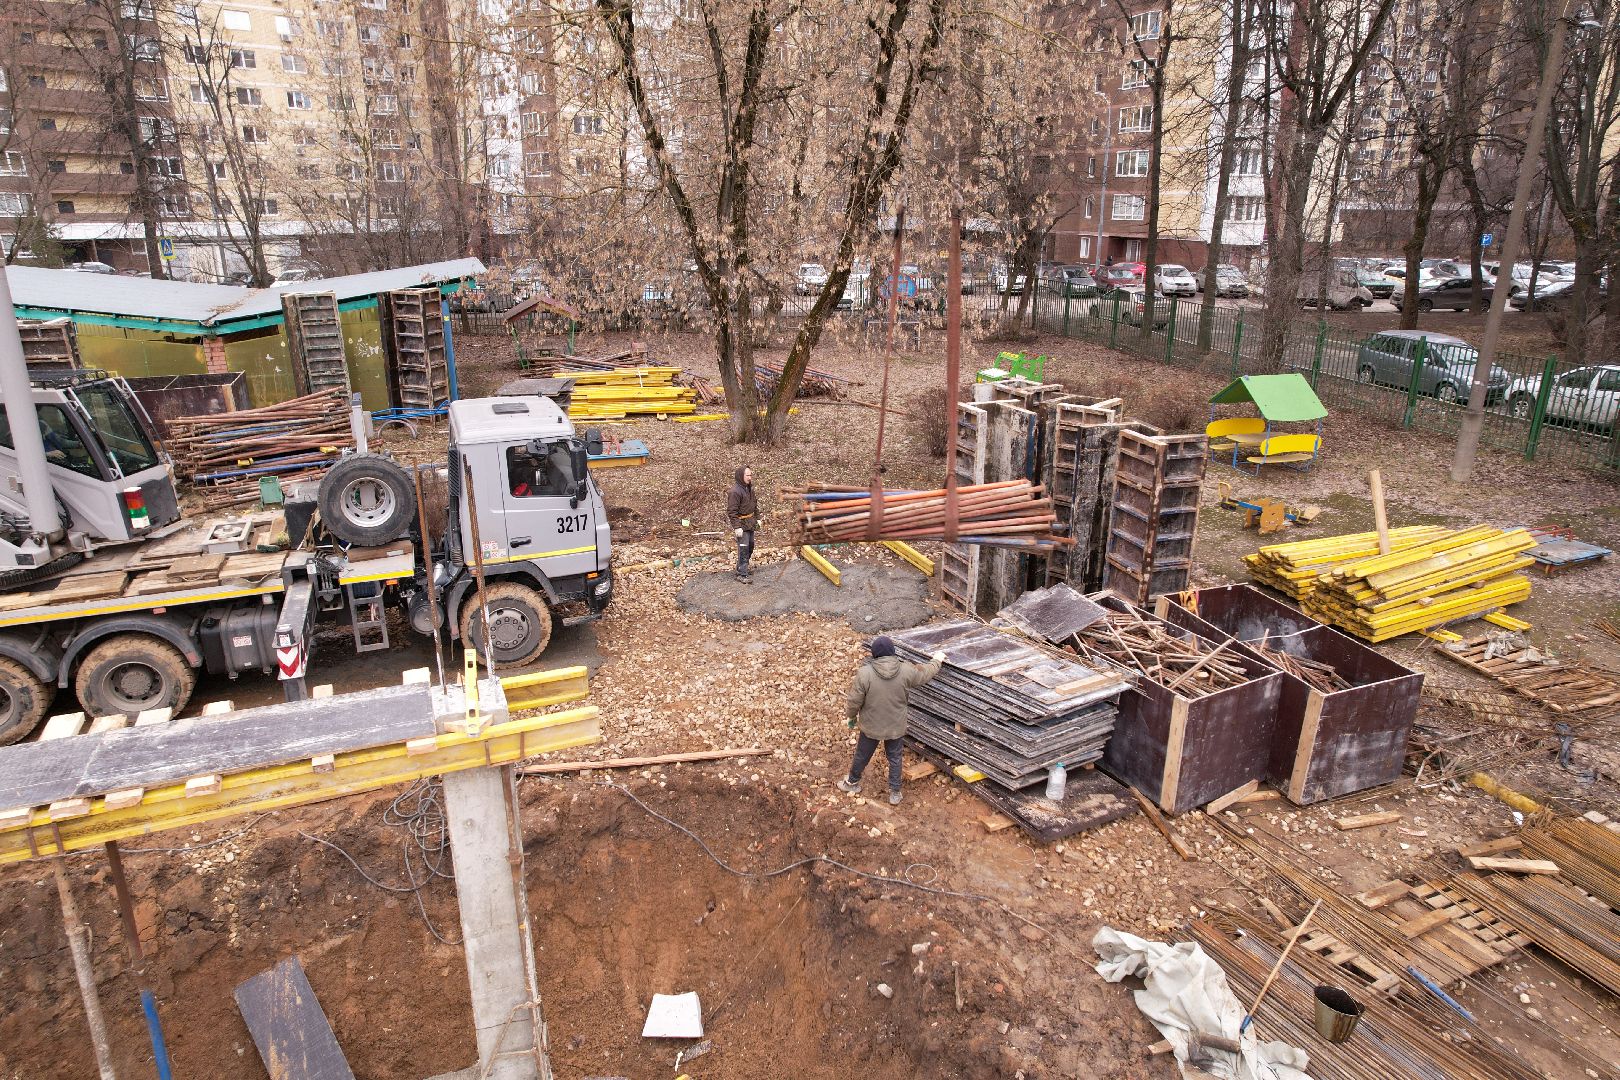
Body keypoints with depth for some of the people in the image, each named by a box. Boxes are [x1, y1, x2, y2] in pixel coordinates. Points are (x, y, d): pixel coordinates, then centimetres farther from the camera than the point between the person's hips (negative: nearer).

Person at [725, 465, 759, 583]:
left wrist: (757, 518, 20)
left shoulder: (749, 488, 8)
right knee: (743, 549, -7)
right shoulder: (734, 491, -21)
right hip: (741, 524, -9)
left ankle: (742, 568, 31)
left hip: (750, 523, 9)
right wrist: (737, 527, -24)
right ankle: (742, 574, -1)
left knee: (750, 545, 17)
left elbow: (754, 504, 22)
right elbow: (732, 511, -22)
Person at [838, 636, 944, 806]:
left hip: (871, 727, -1)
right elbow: (925, 672, 1)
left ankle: (853, 782, 45)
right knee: (895, 758, 22)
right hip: (896, 727, 1)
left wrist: (852, 716, 4)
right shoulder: (905, 671, -18)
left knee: (862, 756, 22)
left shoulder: (865, 673, -25)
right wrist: (937, 660, 22)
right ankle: (895, 793, 34)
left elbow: (853, 701, -17)